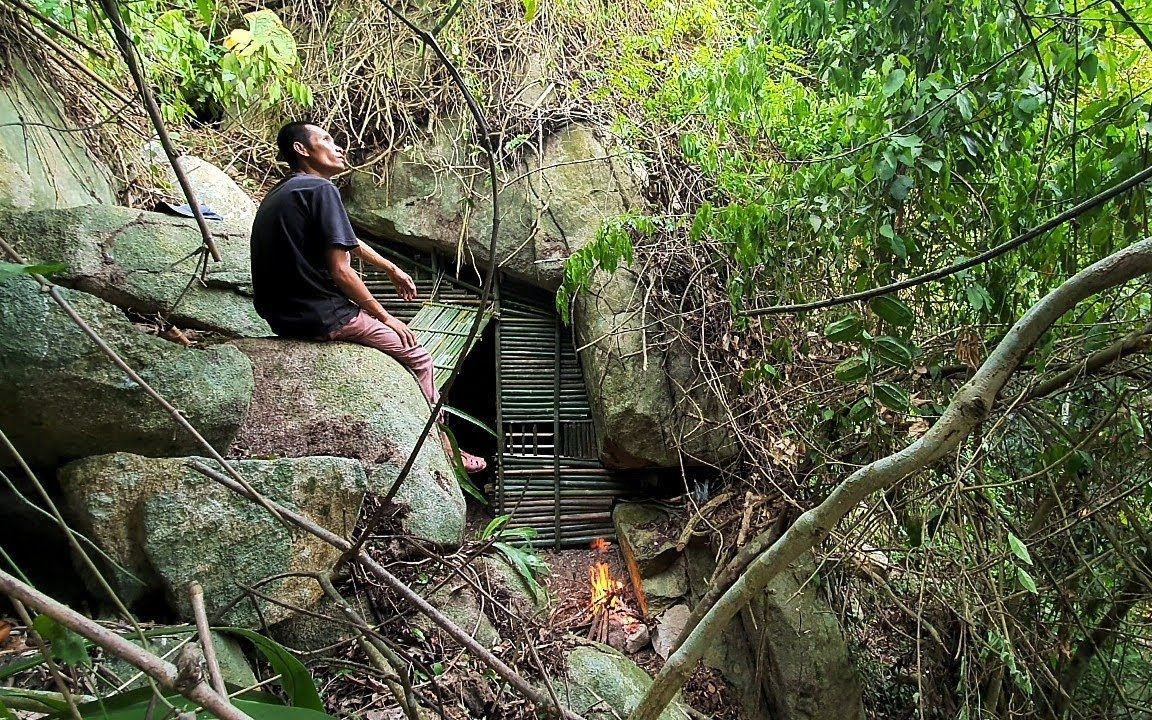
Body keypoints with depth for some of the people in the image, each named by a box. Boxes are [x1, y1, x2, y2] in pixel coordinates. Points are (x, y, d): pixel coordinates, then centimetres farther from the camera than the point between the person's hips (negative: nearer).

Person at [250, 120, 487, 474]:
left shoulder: (281, 192, 15)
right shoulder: (320, 190, -15)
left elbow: (344, 239, 25)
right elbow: (341, 271, -20)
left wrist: (391, 268, 32)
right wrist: (384, 317, -7)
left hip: (285, 313, 10)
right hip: (320, 315, -10)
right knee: (417, 356, 4)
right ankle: (443, 452, 14)